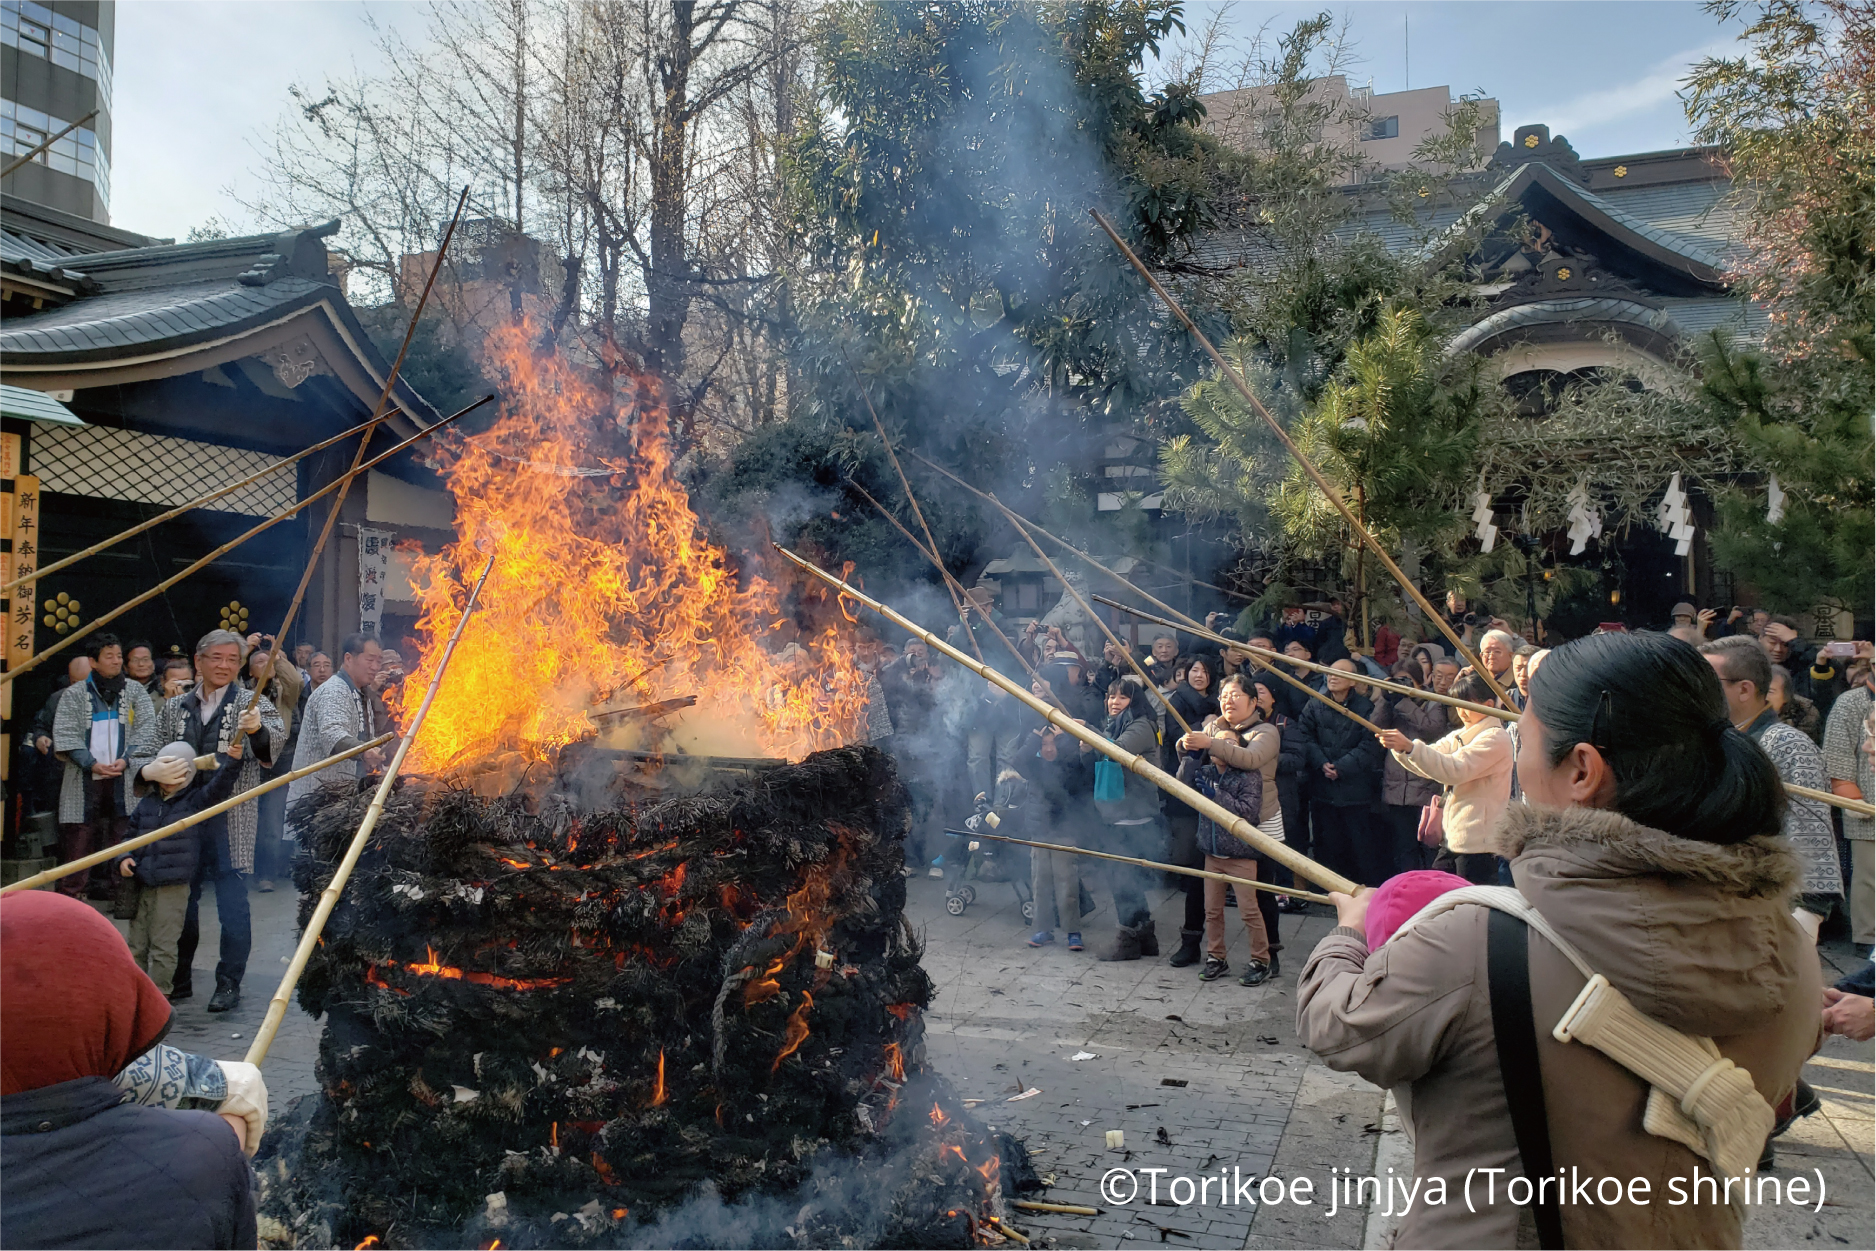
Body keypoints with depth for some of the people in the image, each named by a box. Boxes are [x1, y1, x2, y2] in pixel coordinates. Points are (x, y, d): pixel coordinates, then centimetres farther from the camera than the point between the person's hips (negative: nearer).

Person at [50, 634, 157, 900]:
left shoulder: (135, 691, 11)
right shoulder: (74, 694, 8)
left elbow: (146, 731, 4)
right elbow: (65, 735, -1)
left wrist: (126, 760, -11)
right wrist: (92, 764, -14)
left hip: (125, 778, 1)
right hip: (84, 779, -1)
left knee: (125, 838, 2)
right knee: (78, 840, -3)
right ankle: (70, 896, 4)